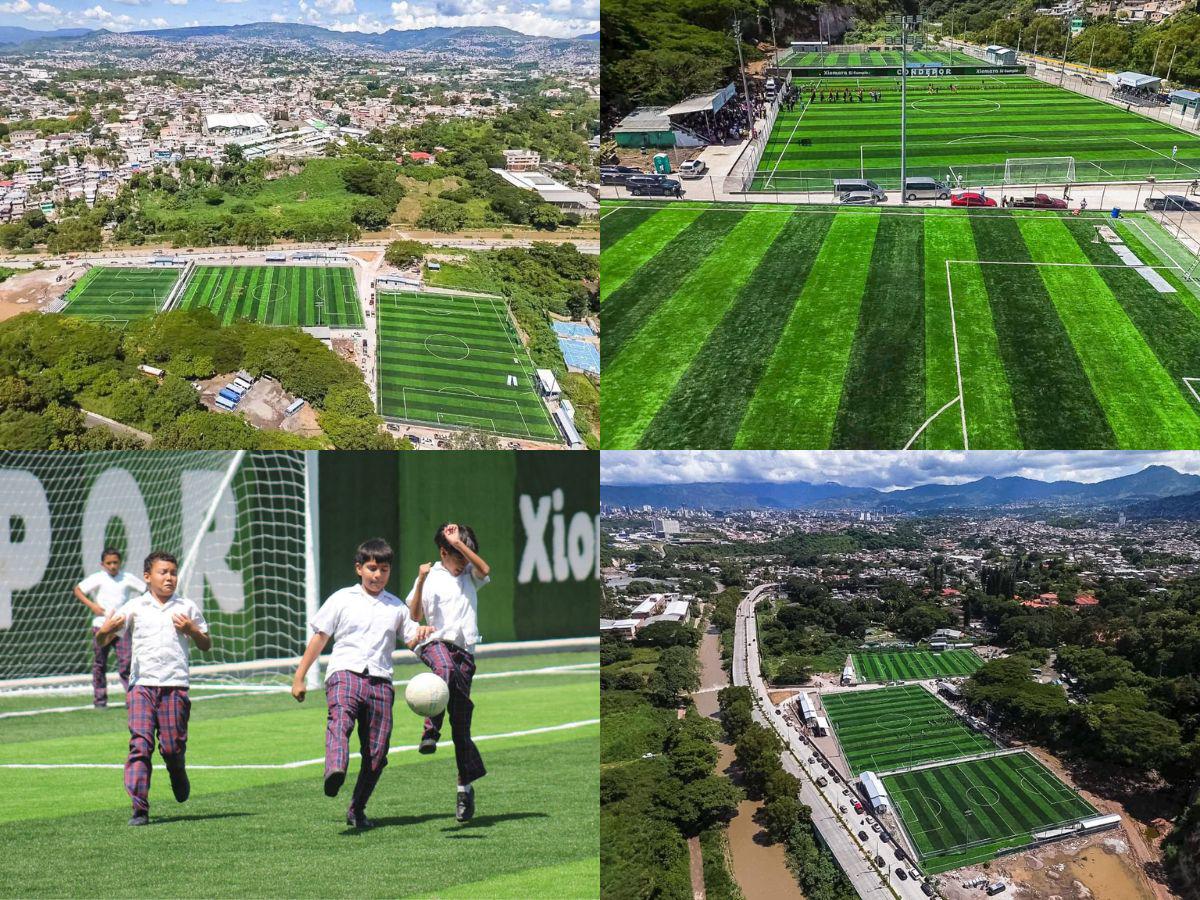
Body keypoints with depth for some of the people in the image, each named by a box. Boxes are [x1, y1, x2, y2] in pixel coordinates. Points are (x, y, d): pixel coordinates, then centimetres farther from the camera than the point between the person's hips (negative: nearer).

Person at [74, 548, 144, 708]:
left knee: (125, 661, -10)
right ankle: (100, 699, 14)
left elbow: (147, 589, 13)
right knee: (99, 663, 5)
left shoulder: (127, 578, 6)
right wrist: (92, 605, -9)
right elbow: (78, 590, 1)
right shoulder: (98, 578, 1)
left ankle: (131, 697, -6)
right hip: (101, 625, 0)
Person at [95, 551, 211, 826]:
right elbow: (102, 639, 7)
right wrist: (105, 630, -17)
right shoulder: (134, 607, 8)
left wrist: (192, 630, -2)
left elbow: (206, 646, 18)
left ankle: (179, 780, 33)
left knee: (172, 746, -1)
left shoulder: (187, 608, 11)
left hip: (175, 685, 0)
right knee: (139, 744, -11)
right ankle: (139, 808, -12)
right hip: (141, 684, 0)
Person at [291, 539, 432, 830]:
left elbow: (410, 640, 23)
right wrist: (299, 677, 9)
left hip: (380, 680, 3)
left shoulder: (396, 606, 19)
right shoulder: (342, 599, 11)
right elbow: (319, 638, 12)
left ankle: (357, 810, 14)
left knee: (377, 752, 0)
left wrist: (421, 634, -2)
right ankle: (335, 770, -61)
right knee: (340, 718, -35)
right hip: (345, 673, -3)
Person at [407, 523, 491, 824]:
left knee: (461, 720, 1)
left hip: (464, 648, 2)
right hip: (435, 642, -2)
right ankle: (431, 731, -36)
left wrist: (459, 542, -8)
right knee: (446, 669, -41)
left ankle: (466, 785, 8)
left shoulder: (470, 575, 15)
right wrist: (421, 582, -9)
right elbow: (415, 615, 4)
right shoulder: (430, 576, 10)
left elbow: (485, 569, -8)